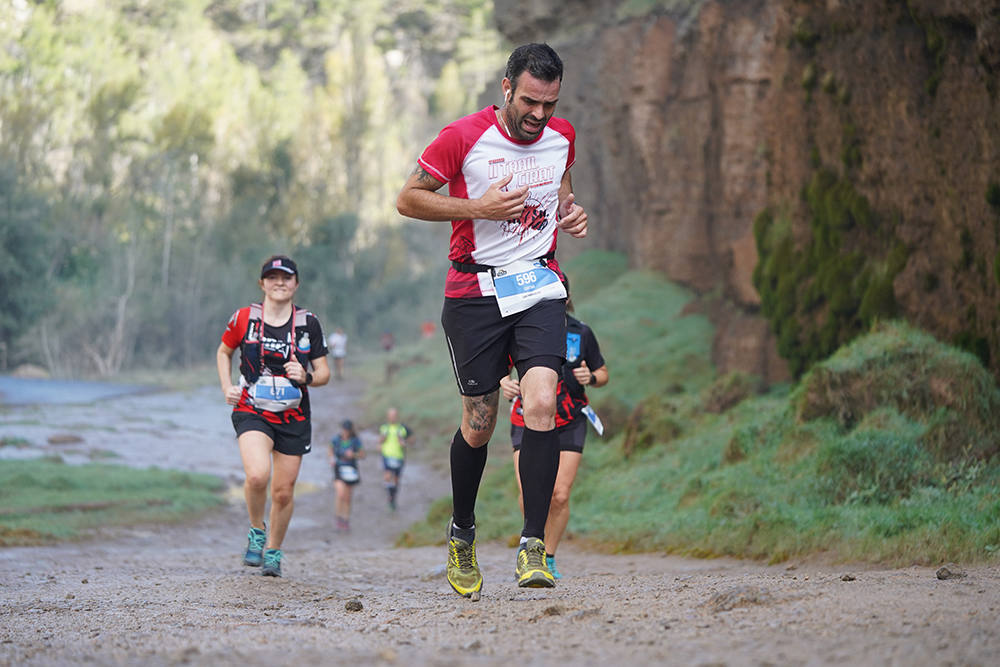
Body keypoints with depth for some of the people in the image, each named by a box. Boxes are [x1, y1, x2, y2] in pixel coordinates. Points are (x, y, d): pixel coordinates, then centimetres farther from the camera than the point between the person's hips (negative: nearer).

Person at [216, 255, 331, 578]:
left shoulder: (308, 323, 1)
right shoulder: (244, 318, 0)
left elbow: (324, 373, 7)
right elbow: (224, 352, 17)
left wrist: (307, 377, -15)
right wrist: (227, 387, 3)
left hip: (294, 418, 2)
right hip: (252, 411, -2)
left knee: (283, 491, 3)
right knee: (258, 475, -26)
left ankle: (273, 551, 27)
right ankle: (256, 532, 2)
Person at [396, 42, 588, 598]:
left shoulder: (561, 138, 5)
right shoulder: (463, 138, -9)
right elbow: (408, 200, -4)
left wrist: (568, 211, 4)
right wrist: (479, 207, -16)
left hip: (540, 287, 2)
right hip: (475, 291, -2)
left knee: (542, 402, -20)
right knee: (478, 425, 4)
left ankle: (532, 548, -19)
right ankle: (462, 533, 31)